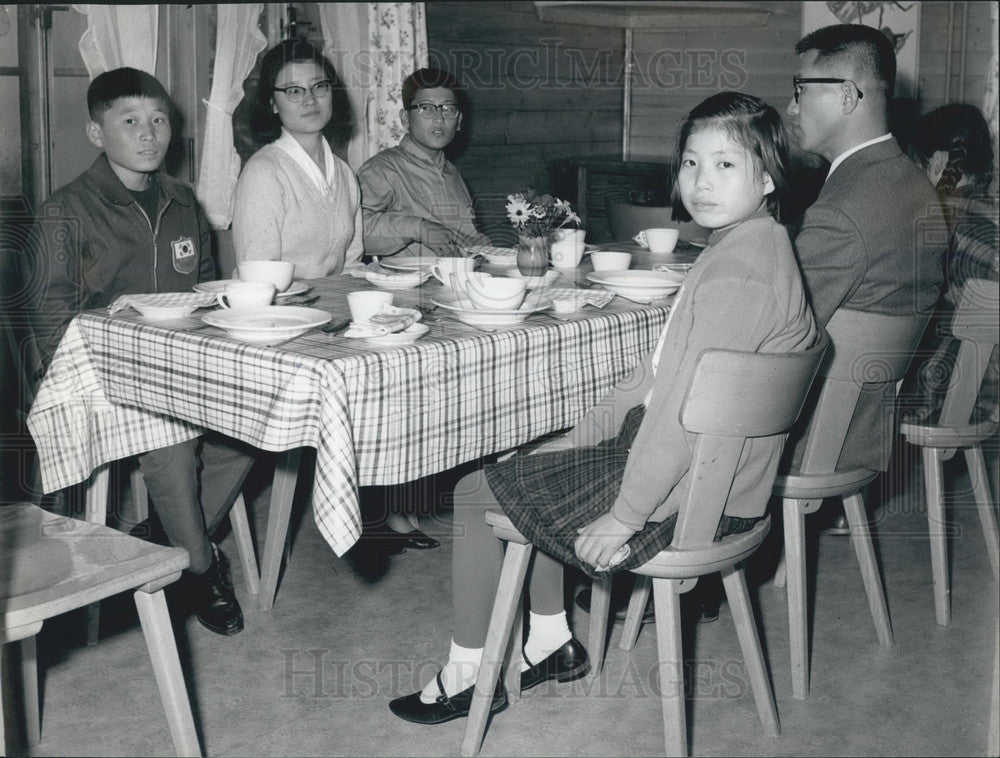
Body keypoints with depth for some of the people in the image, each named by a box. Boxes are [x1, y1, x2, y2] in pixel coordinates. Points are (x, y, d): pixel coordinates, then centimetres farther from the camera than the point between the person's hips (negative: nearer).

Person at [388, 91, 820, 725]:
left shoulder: (737, 274, -25)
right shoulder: (756, 246, 8)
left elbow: (685, 414, -27)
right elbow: (660, 372, 13)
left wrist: (622, 517, -19)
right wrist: (592, 428, 11)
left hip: (686, 500, -10)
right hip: (708, 477, 10)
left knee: (476, 493, 3)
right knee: (534, 463, 25)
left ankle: (467, 675, 19)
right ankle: (552, 642, 30)